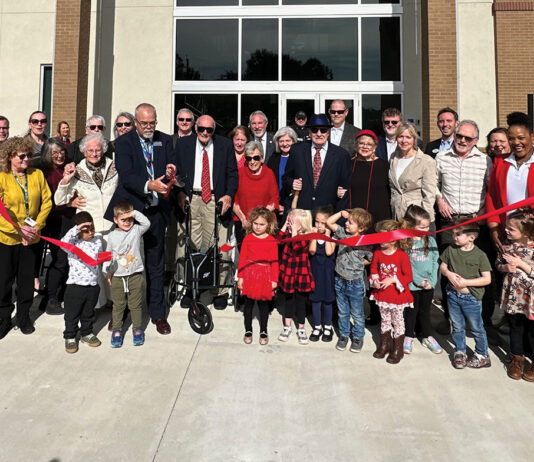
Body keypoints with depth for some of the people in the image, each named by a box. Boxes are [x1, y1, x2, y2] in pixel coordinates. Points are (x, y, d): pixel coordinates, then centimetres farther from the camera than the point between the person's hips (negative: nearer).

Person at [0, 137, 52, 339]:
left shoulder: (37, 175, 0)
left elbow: (47, 201, 0)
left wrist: (37, 226, -10)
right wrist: (18, 229, -18)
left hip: (31, 238, 2)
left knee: (27, 279, 13)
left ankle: (24, 317, 30)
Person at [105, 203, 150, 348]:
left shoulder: (136, 230, -1)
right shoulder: (112, 236, 4)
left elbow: (146, 223, -20)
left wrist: (135, 213, -21)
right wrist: (107, 271, 12)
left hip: (135, 276, -1)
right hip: (117, 277, 2)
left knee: (136, 305, 8)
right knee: (118, 305, 10)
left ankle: (137, 329, 23)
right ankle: (116, 330, 23)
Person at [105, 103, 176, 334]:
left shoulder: (165, 141, 8)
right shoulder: (123, 142, -3)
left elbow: (171, 167, 3)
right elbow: (126, 176, -15)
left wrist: (171, 173, -22)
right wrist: (148, 185, -33)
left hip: (155, 210, 2)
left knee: (155, 263, 9)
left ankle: (157, 313, 20)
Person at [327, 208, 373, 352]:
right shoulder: (343, 233, -5)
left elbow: (371, 259, -6)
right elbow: (329, 222, -2)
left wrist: (359, 263, -11)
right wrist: (341, 213, -9)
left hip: (356, 283, -4)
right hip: (340, 281, 4)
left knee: (357, 314, 14)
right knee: (342, 312, 20)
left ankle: (358, 337, 34)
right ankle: (344, 334, 37)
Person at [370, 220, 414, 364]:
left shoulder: (402, 256, -18)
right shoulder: (377, 253, -5)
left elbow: (409, 276, -14)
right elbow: (373, 269, 8)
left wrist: (392, 280, -23)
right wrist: (374, 279, -11)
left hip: (397, 294, -4)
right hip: (382, 294, 4)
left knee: (397, 321, 11)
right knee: (384, 320, 19)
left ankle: (398, 349, 26)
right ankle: (384, 345, 36)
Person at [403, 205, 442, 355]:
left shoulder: (430, 240, 0)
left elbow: (435, 261, 0)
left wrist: (432, 280, -9)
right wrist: (419, 281, -16)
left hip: (429, 285, 3)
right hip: (411, 285, -3)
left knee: (425, 311, 18)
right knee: (411, 311, 12)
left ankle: (427, 337, 34)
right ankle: (408, 337, 28)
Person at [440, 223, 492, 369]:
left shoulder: (480, 255, -14)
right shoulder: (450, 250, -3)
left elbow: (487, 279, -12)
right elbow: (442, 266, 8)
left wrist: (466, 282, -20)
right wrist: (448, 273, -13)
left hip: (472, 298, -3)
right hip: (453, 295, 4)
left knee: (476, 329, 12)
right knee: (457, 327, 17)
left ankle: (482, 355, 32)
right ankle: (460, 352, 35)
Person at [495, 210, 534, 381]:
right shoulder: (508, 247, -3)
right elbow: (498, 264, 8)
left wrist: (520, 263, -23)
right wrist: (506, 267, -12)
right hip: (513, 296, 4)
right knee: (515, 328, 19)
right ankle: (517, 358, 37)